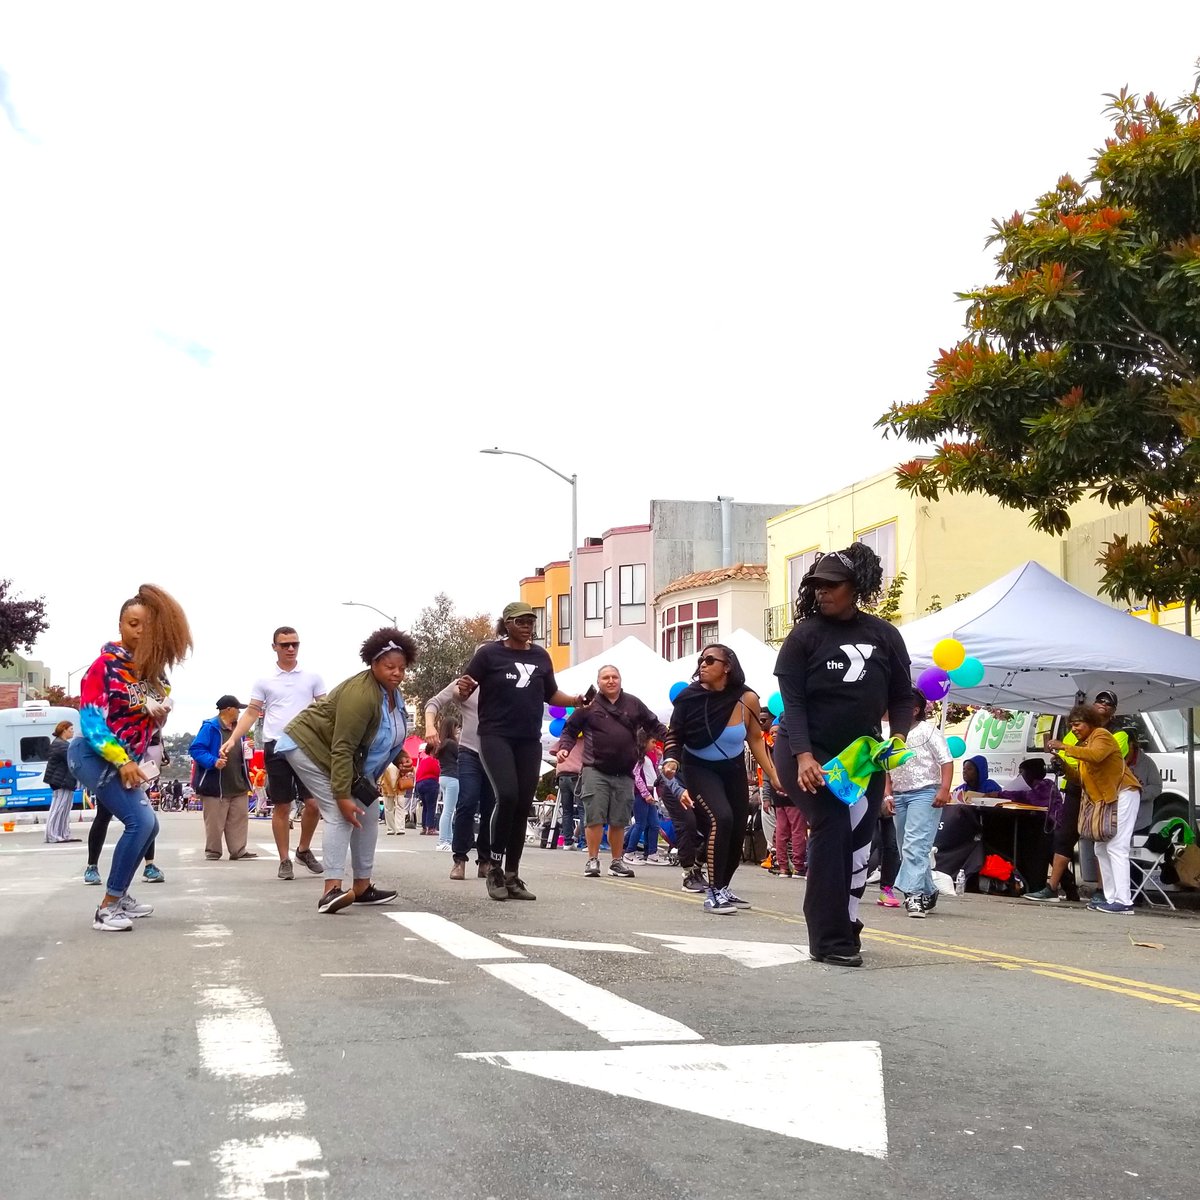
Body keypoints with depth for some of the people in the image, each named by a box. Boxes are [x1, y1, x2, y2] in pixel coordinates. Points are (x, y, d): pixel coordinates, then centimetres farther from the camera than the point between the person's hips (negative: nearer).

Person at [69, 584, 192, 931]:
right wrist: (122, 761, -24)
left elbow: (148, 719, 21)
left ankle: (119, 896, 28)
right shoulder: (106, 664, -15)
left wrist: (161, 711, -3)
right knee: (140, 821, -19)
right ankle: (106, 908, -14)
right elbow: (91, 720, -20)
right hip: (94, 756, -9)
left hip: (125, 761, 9)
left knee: (148, 825, 14)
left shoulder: (150, 669, 8)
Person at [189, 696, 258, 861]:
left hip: (238, 785, 8)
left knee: (239, 819, 8)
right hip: (216, 785, -8)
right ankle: (213, 851, 10)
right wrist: (213, 762, -28)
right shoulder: (210, 727, -11)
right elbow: (195, 749, -17)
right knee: (215, 822, -1)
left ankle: (238, 850, 14)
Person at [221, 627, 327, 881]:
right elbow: (251, 714, 6)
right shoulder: (264, 681, 5)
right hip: (277, 748, -1)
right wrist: (232, 739, -7)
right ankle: (285, 860, 11)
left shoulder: (312, 677, 7)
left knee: (313, 803, -2)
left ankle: (304, 850, 20)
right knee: (281, 806, 3)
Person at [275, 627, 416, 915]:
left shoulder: (393, 693, 0)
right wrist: (342, 796, -34)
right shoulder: (361, 694, -31)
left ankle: (361, 886, 13)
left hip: (350, 760, 10)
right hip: (311, 745, -10)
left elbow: (388, 736, 15)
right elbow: (342, 748, -33)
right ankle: (332, 889, -30)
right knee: (340, 813, -22)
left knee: (368, 813, 7)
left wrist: (400, 757, -5)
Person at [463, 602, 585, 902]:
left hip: (529, 741, 5)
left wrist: (575, 701, 1)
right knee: (507, 796, -22)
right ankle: (495, 867, -6)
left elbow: (551, 695, 19)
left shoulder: (540, 657, 11)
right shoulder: (489, 653, -1)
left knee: (523, 807, 4)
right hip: (496, 736, -5)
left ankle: (512, 876, 13)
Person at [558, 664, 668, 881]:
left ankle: (617, 862, 18)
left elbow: (654, 725, 18)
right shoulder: (588, 705, 4)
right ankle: (593, 860, 5)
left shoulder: (633, 704, 12)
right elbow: (570, 730, 7)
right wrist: (563, 747, -10)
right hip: (595, 771, -3)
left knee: (619, 821, 8)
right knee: (594, 818, -6)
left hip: (624, 774, 3)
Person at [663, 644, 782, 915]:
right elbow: (674, 735, -8)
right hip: (699, 768, -3)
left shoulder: (746, 699, -16)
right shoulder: (690, 697, -18)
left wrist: (774, 776, -7)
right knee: (721, 818, -26)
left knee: (737, 833, 8)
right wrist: (671, 760, -27)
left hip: (733, 770, 3)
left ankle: (722, 889, 34)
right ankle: (713, 894, -18)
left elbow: (756, 740, -4)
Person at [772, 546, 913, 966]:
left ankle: (845, 927, 20)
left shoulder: (884, 635, 1)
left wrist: (897, 737, -13)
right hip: (806, 752, -4)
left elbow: (902, 696, 6)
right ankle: (829, 941, -9)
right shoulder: (805, 636, -8)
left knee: (860, 839, 4)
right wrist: (804, 756, -26)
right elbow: (793, 702, -13)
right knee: (831, 829, -14)